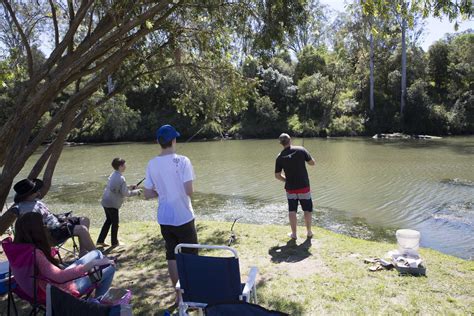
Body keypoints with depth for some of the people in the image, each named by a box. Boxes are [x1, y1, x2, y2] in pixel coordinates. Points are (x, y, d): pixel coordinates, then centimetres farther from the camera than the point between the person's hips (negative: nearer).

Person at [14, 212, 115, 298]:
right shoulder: (34, 253, -35)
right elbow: (60, 277, -42)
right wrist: (93, 264, -38)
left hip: (55, 280, 9)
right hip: (59, 290, -9)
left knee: (96, 254, 13)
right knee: (110, 268, -2)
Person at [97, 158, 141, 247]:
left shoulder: (113, 175, 8)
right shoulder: (121, 178, -20)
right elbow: (125, 193, -16)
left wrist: (129, 187, 14)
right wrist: (136, 192, -3)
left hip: (106, 202, 9)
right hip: (112, 204, -9)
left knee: (109, 220, 21)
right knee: (115, 223, 6)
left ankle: (100, 241, 26)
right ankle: (114, 242, 19)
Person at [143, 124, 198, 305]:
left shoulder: (152, 164, -1)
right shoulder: (182, 161, -15)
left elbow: (147, 194, 2)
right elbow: (189, 191, -19)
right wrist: (180, 191, 3)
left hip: (164, 218, 4)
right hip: (183, 217, -4)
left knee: (172, 256, 15)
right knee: (190, 257, 11)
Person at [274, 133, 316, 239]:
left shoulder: (280, 157, -5)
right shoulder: (301, 150, -10)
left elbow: (277, 175, -1)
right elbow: (312, 163, -1)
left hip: (290, 188, 1)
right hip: (304, 186, -1)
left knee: (292, 211, 11)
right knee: (307, 210, 14)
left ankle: (294, 233, 15)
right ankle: (309, 232, 24)